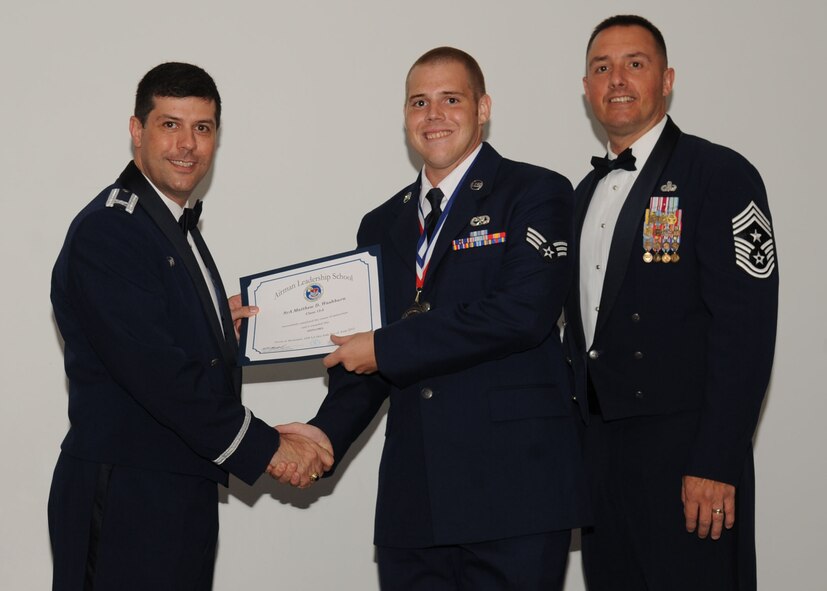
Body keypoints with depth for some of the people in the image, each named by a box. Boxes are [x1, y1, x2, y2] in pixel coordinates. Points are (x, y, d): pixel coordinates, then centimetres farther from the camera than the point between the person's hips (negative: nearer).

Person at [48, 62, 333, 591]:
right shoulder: (106, 231, -14)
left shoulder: (178, 228, 17)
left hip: (184, 494, 9)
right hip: (126, 500, -9)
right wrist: (264, 447, -17)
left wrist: (219, 326, 5)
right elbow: (154, 372, -21)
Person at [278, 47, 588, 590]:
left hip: (513, 488, -5)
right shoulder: (383, 225, 18)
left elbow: (523, 312, -15)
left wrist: (386, 349, -11)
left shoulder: (536, 194, 0)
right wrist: (327, 432, -1)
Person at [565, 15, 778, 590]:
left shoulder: (721, 175, -7)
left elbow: (745, 329, -14)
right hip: (599, 451, 7)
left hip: (685, 451, -7)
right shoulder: (587, 194, 16)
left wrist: (715, 464, -20)